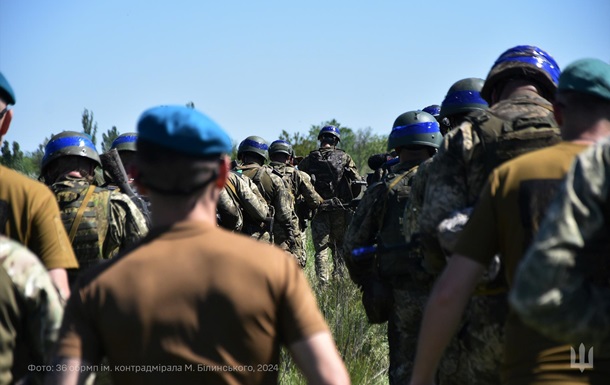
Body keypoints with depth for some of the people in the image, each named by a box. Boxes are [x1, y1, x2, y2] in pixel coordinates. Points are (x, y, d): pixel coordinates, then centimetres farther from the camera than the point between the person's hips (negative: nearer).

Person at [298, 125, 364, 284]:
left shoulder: (308, 160, 3)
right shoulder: (344, 157, 0)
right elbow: (357, 183, -1)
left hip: (319, 211, 0)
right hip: (341, 211, 0)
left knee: (321, 249, 3)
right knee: (339, 246, 12)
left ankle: (323, 283, -5)